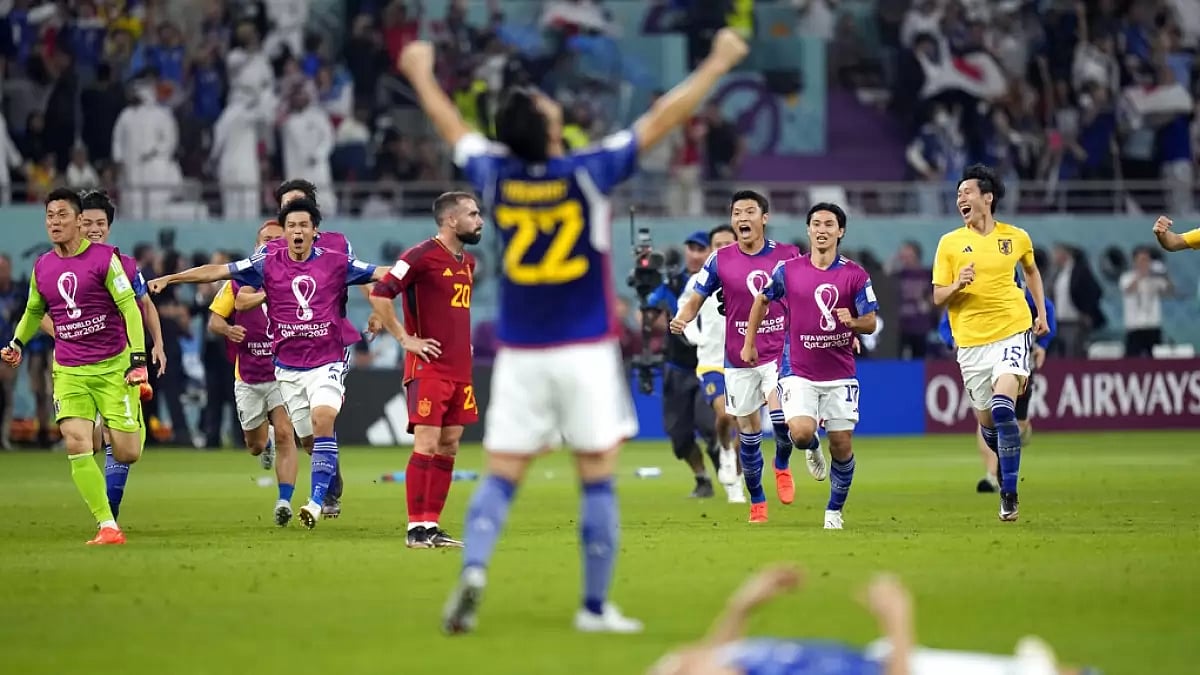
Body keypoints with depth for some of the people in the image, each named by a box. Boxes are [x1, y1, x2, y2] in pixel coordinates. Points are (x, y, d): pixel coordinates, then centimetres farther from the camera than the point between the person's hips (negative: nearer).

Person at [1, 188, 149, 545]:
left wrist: (138, 357, -15)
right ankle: (108, 526, -13)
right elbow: (34, 311, 26)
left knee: (126, 453, -3)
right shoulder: (41, 267, 6)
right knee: (76, 444, -18)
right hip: (69, 371, 3)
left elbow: (130, 308, -9)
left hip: (113, 366, -3)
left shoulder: (104, 258, -8)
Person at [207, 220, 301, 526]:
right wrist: (227, 329, -18)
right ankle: (266, 439, 49)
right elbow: (214, 319, 4)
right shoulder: (238, 280, 0)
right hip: (248, 376, 2)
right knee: (256, 446, 11)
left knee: (284, 434, -18)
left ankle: (284, 501, -19)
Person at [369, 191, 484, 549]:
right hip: (428, 368, -8)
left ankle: (431, 524, 11)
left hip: (460, 369, 8)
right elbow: (379, 295, -16)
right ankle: (416, 528, -7)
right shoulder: (421, 256, -11)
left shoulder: (468, 262, 15)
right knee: (427, 445, -10)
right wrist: (405, 339, -16)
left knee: (449, 447, 7)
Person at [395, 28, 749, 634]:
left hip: (519, 354, 3)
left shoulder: (495, 175, -3)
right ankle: (595, 607, 1)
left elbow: (451, 127, 17)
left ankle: (473, 569, -18)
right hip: (585, 351, -3)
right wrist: (716, 65, 6)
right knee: (598, 479, 3)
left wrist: (421, 74, 35)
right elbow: (662, 120, -5)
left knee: (501, 476, 5)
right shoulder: (587, 172, -11)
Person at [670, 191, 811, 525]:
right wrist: (681, 320, -18)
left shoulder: (788, 255, -3)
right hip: (739, 358, 1)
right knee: (748, 433, 6)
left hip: (780, 351, -1)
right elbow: (696, 300, 2)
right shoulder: (720, 260, -3)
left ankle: (782, 466, 9)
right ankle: (757, 503, 23)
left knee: (782, 418, -23)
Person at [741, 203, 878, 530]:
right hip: (798, 371, 0)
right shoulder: (787, 270, -1)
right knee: (802, 433, -20)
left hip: (840, 373, 0)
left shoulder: (855, 275, -3)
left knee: (842, 445, -1)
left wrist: (853, 322, -23)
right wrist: (749, 343, 18)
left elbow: (870, 323, -1)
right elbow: (762, 300, 16)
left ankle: (835, 510, 19)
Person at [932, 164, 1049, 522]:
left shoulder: (1016, 237, 4)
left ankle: (1009, 493, -16)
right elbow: (938, 298, 3)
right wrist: (958, 285, -17)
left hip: (1012, 332, -2)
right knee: (986, 421, 8)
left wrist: (1041, 312, 19)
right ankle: (1006, 460, 42)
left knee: (1002, 408, -21)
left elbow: (1031, 270, 25)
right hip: (971, 341, 2)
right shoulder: (950, 243, 1)